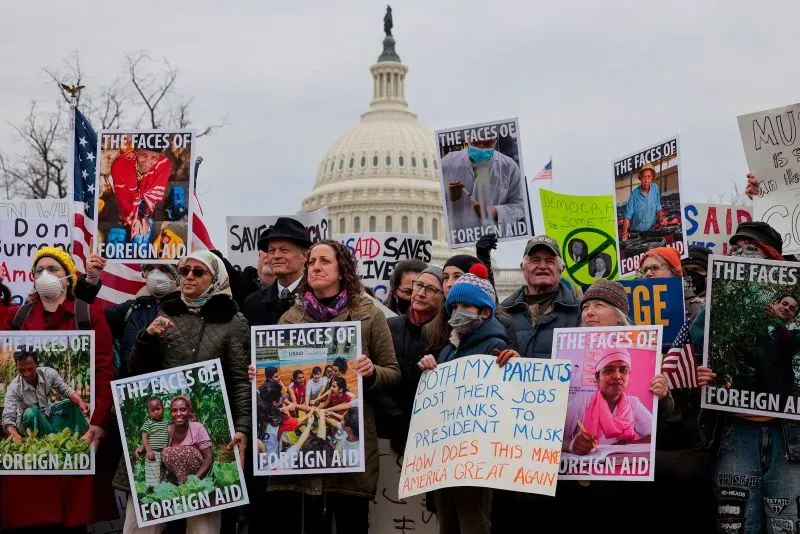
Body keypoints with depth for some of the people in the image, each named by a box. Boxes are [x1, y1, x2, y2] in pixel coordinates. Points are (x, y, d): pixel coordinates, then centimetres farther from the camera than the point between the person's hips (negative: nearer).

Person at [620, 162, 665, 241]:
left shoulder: (655, 188, 0)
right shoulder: (634, 194, -11)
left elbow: (658, 208, 13)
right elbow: (627, 216, -10)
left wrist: (660, 217, -7)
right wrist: (624, 233, -21)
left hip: (651, 230, 3)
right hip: (636, 232, -3)